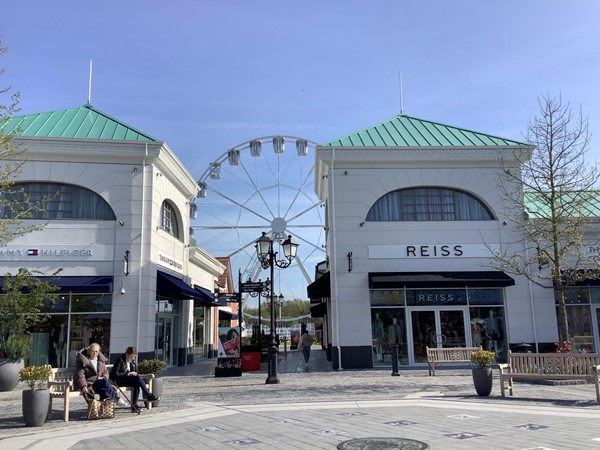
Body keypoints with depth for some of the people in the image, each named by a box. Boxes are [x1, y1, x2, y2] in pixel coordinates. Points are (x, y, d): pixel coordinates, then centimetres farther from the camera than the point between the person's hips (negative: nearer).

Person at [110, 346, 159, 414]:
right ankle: (149, 396, -25)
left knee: (136, 385, -27)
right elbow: (116, 374, -18)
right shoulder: (120, 360, -12)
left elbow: (135, 371, 19)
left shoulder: (132, 361, 10)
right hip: (119, 381, -7)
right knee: (138, 378, -29)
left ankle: (134, 406, -25)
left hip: (128, 379, 7)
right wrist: (128, 374, -21)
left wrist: (134, 374, -5)